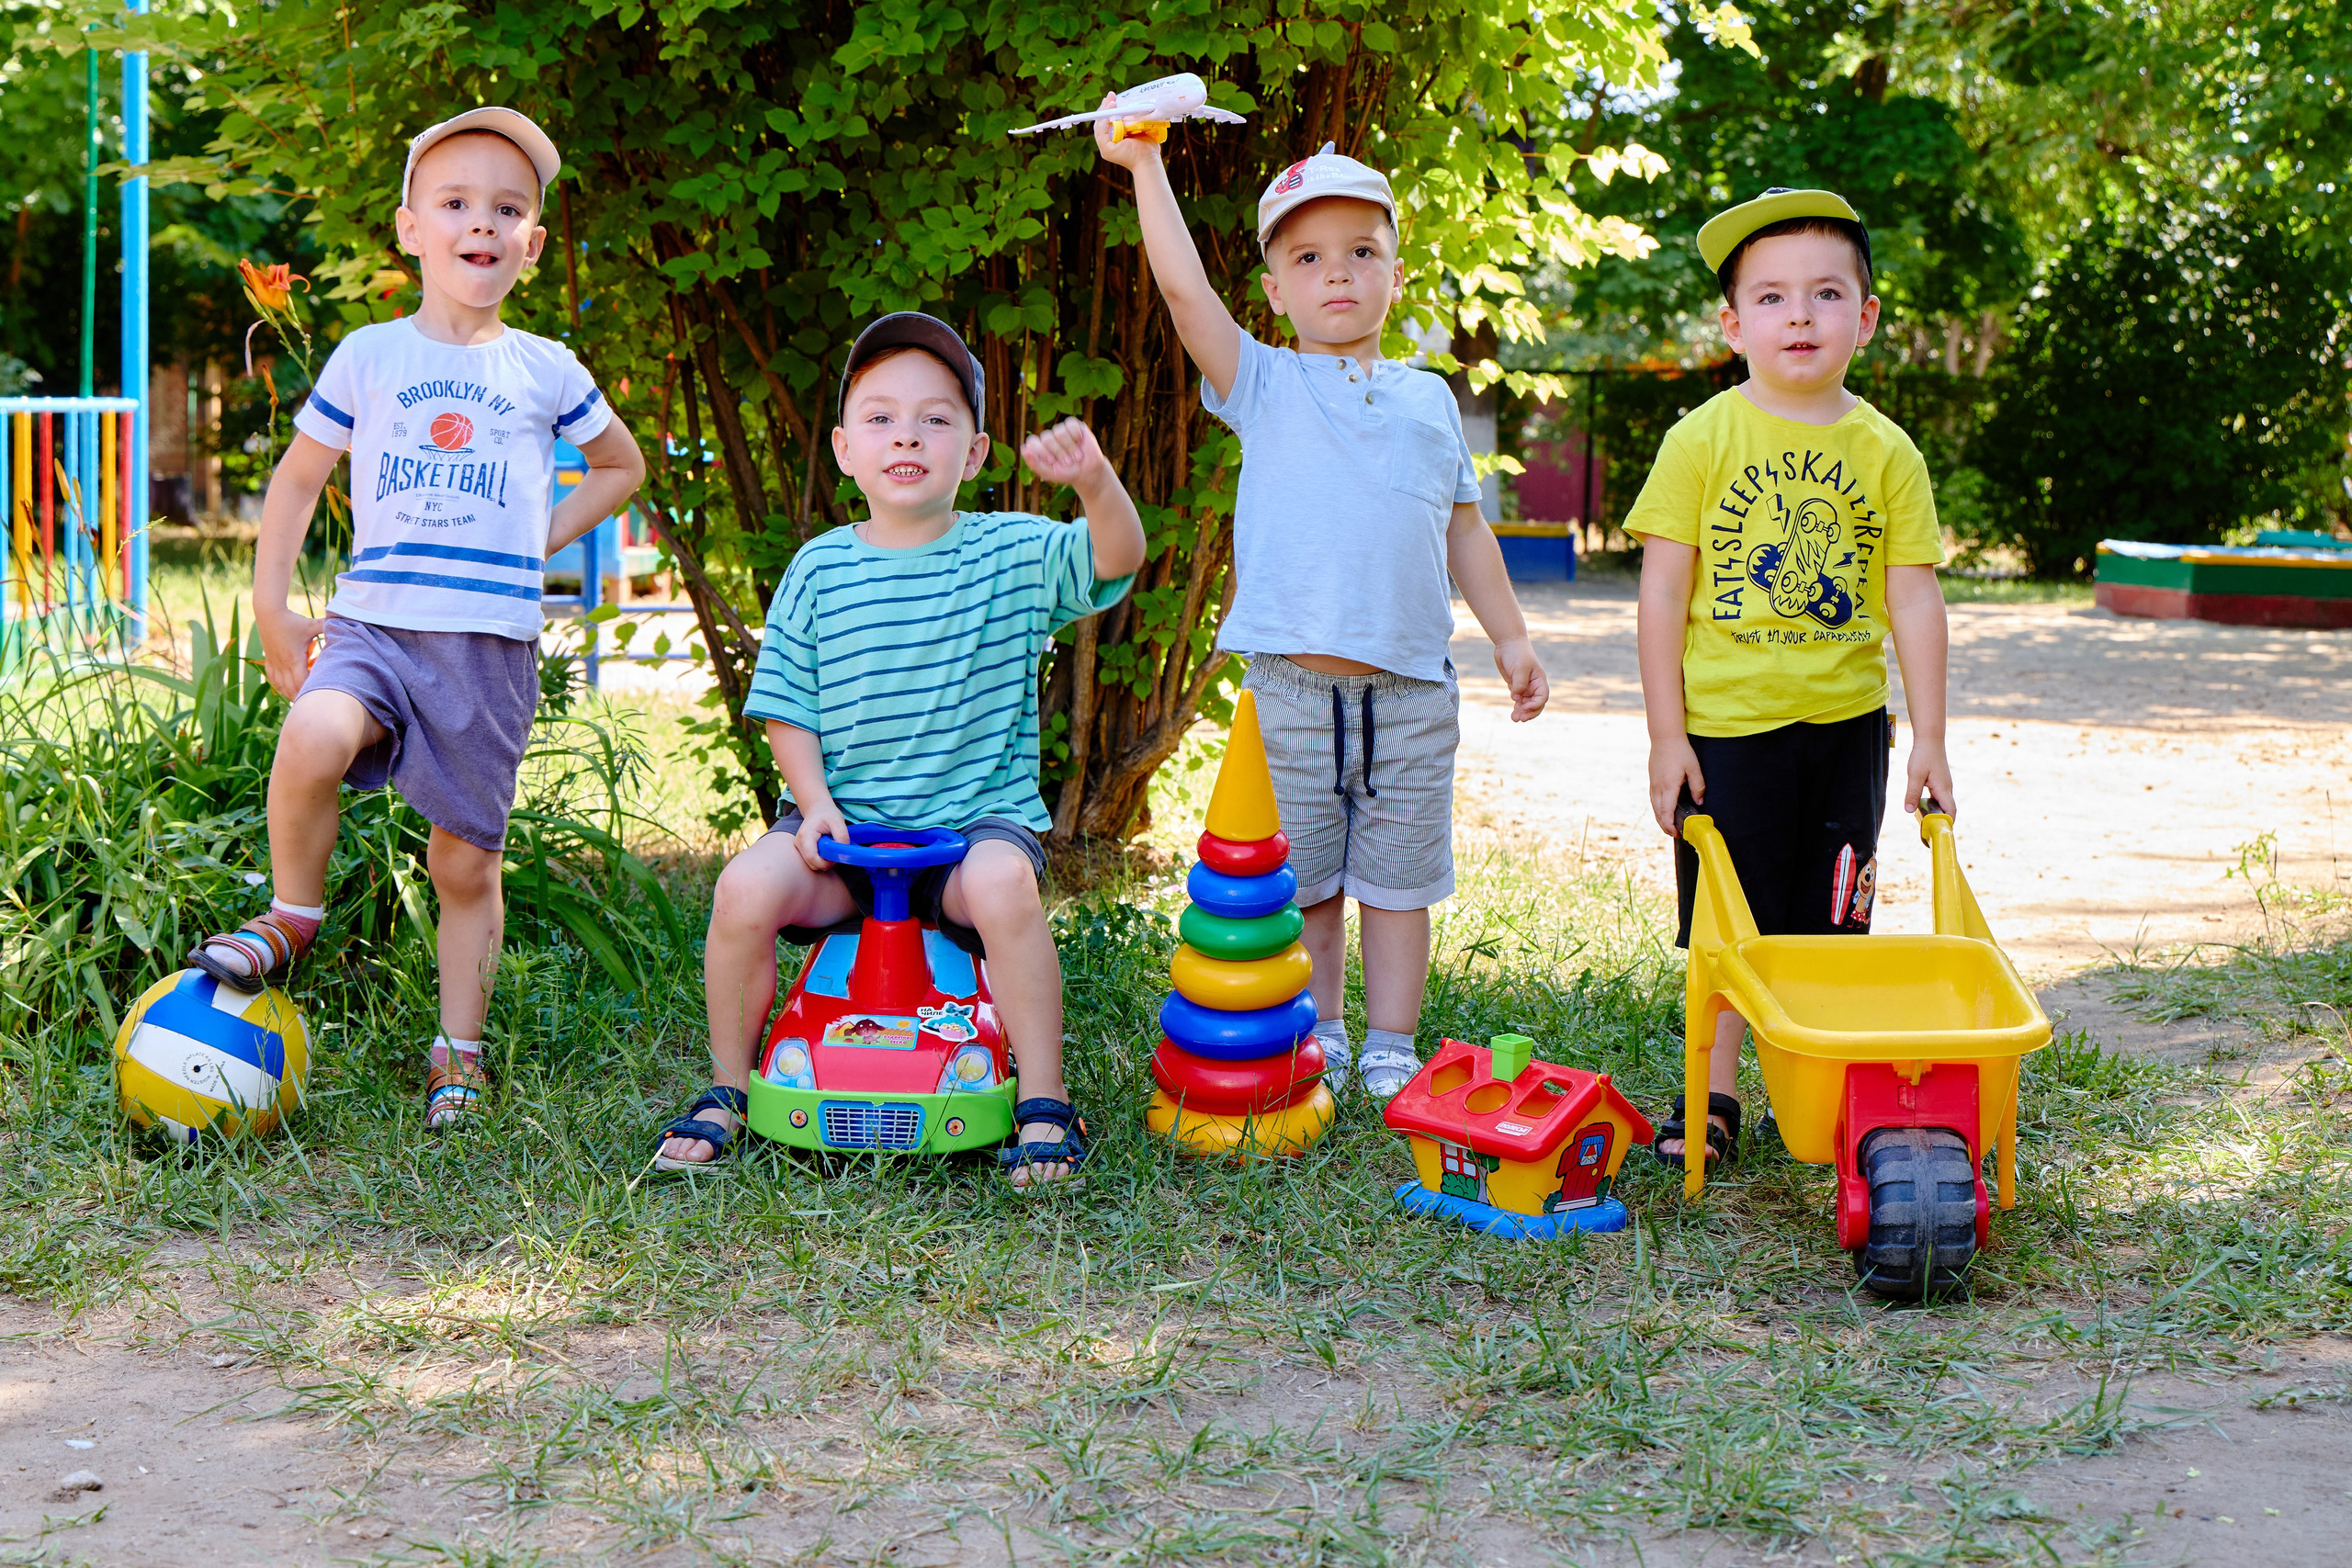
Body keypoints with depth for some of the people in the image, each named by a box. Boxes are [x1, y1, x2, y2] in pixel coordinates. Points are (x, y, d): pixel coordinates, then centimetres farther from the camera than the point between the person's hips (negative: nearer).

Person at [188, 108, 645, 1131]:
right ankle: (291, 918, -7)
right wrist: (270, 607, 9)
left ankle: (459, 1051, 20)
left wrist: (541, 540, 11)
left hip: (490, 643, 1)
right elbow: (300, 475, 16)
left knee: (467, 863, 4)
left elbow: (622, 466, 24)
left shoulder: (546, 372, 8)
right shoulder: (367, 357, 7)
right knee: (315, 738, -32)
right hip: (373, 624, -1)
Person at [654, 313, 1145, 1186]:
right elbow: (787, 708, 9)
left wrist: (1096, 483, -37)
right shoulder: (820, 570, 6)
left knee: (1001, 882, -36)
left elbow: (1116, 559, -16)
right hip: (846, 824, 2)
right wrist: (816, 804, -7)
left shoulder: (1013, 554, 1)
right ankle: (726, 1089, -1)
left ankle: (1044, 1104, -19)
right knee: (745, 888, -25)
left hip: (981, 815, -2)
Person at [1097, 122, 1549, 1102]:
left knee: (1399, 880, 7)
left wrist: (1510, 637, 17)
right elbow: (1184, 289, -9)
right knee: (1300, 880, 8)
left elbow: (1464, 530, 20)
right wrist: (1145, 167, -12)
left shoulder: (1429, 398, 15)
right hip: (1292, 682, -2)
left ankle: (1391, 1049, 17)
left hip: (1409, 688, 2)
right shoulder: (1265, 385, 5)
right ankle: (1316, 1042, 22)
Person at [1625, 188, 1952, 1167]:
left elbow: (1914, 598, 3)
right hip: (1726, 725, -2)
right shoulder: (1703, 440, -6)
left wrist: (1929, 739, 1)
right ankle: (1712, 1100, 18)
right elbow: (1662, 590, -5)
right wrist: (1667, 735, -8)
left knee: (1831, 922, 10)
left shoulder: (1887, 452, 1)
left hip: (1846, 726, 2)